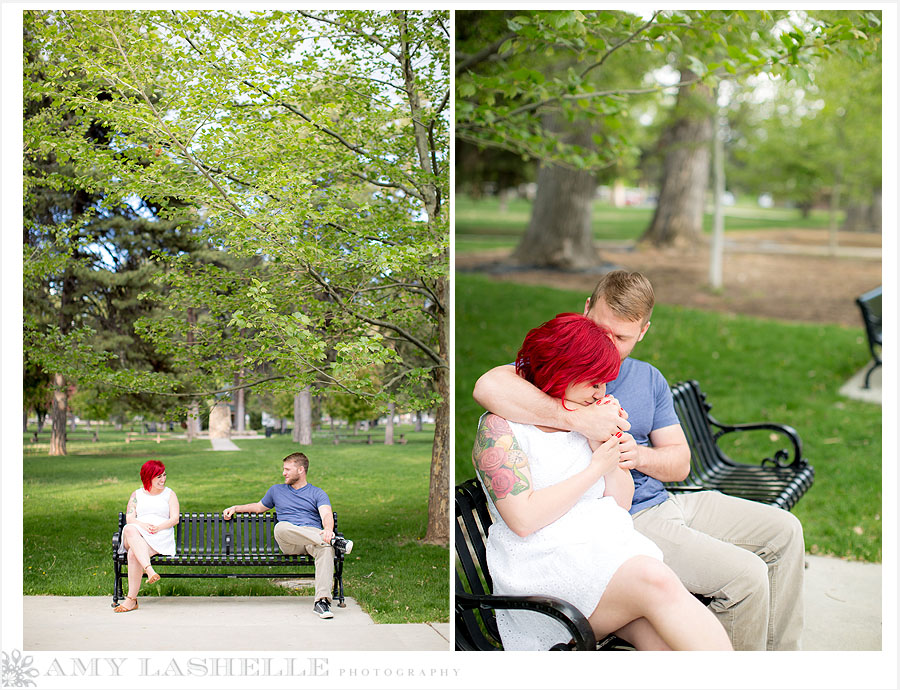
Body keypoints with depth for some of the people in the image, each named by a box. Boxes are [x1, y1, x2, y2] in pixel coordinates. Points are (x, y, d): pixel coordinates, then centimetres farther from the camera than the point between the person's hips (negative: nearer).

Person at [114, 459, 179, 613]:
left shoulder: (169, 494, 19)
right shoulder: (137, 494, 22)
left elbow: (175, 519, 7)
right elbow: (129, 518, 8)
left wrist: (158, 527, -13)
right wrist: (142, 525, -15)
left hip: (161, 536, -2)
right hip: (136, 535, 2)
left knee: (133, 554, -35)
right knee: (129, 530, -39)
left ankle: (131, 599, -37)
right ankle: (149, 570, -54)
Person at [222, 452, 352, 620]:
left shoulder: (317, 493, 16)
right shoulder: (276, 490, 29)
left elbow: (326, 515, -3)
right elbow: (260, 506, 46)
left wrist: (328, 529, -26)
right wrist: (235, 508, 35)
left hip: (315, 534, -2)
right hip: (288, 543, 2)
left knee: (326, 548, -39)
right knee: (280, 527, -37)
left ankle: (322, 601, -50)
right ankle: (333, 540, -41)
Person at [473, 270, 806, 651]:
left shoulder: (649, 378, 13)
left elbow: (680, 462, 9)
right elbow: (488, 387, -33)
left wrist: (639, 455, -15)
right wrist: (578, 419, -38)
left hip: (663, 502, 8)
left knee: (784, 530, 9)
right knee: (745, 576, -21)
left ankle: (781, 653, 21)